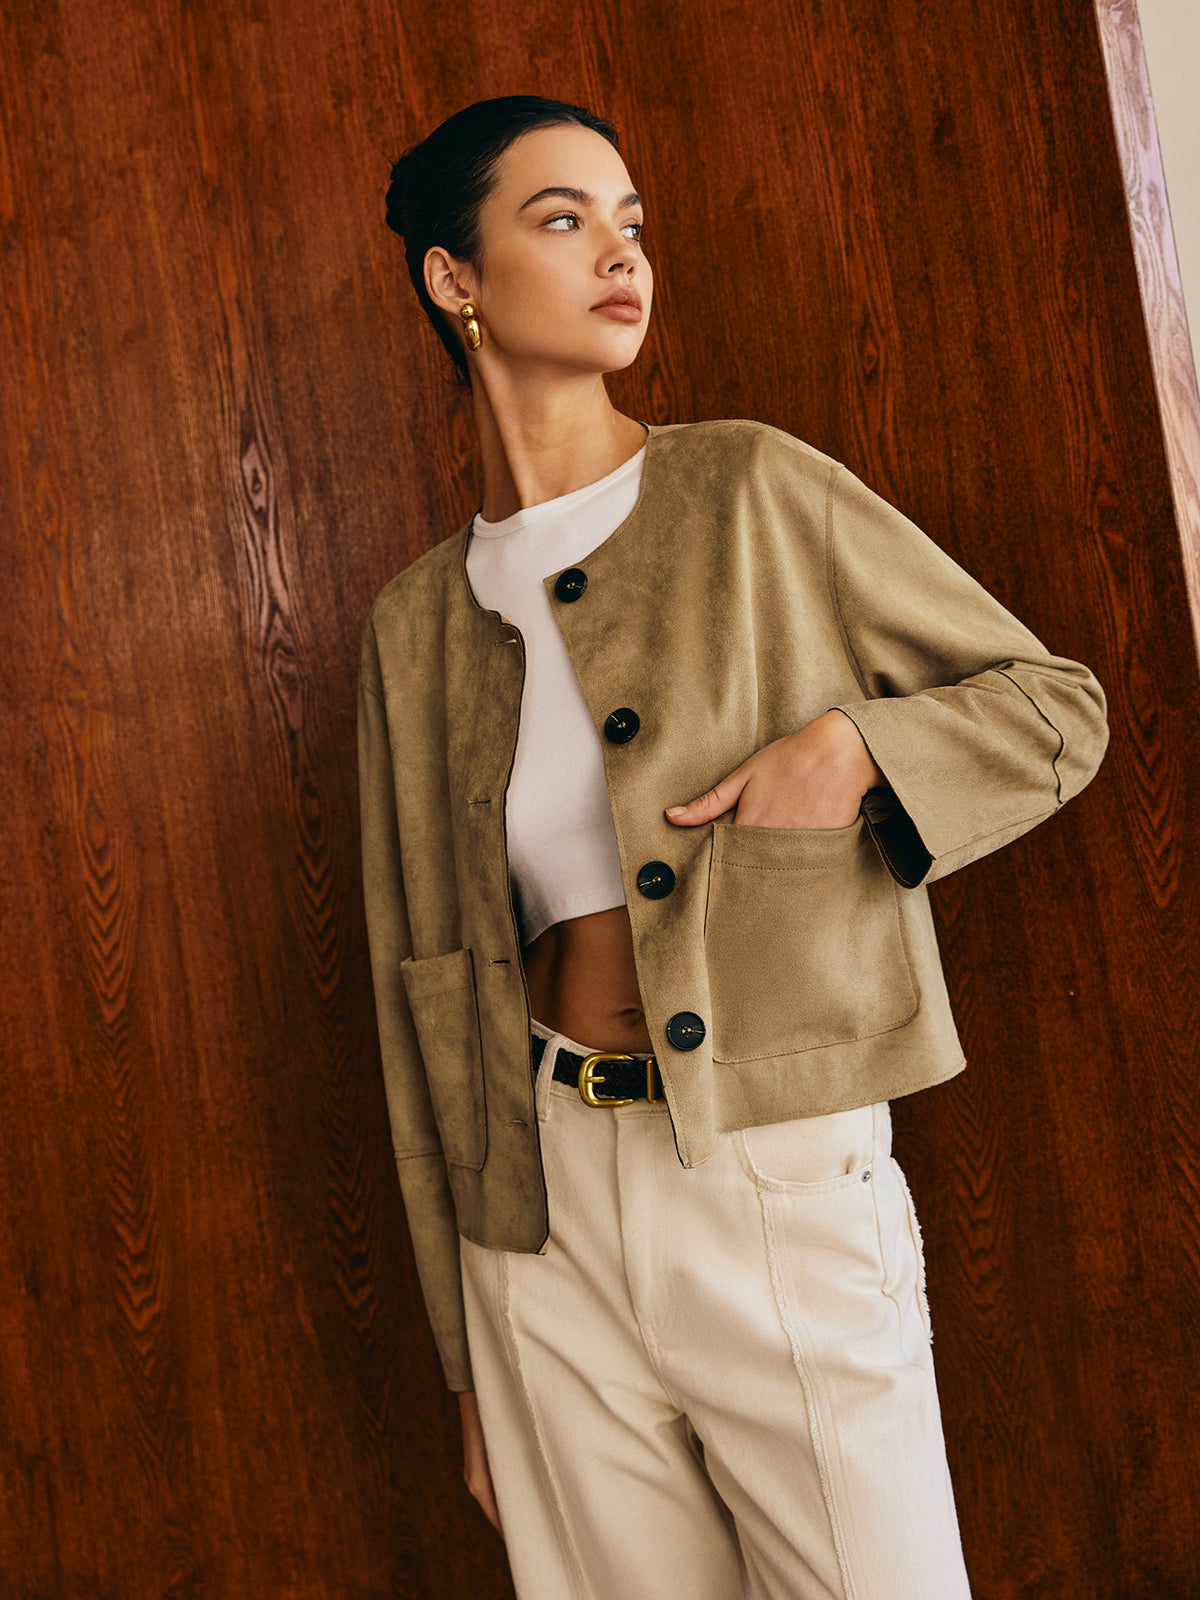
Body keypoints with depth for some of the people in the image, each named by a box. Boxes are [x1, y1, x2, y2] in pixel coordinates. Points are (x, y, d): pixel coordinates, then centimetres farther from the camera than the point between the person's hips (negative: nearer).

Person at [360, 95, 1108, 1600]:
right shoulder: (419, 622, 6)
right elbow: (428, 981, 8)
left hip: (778, 1182, -2)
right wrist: (468, 1359, 9)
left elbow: (1057, 705, 6)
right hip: (542, 1207, 3)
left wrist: (852, 747, -16)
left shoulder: (758, 494, -2)